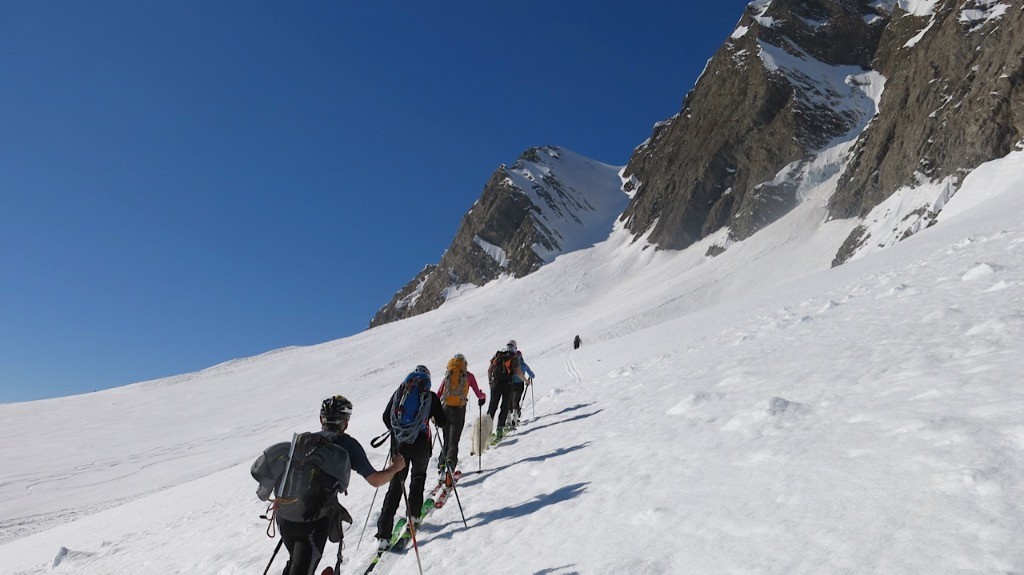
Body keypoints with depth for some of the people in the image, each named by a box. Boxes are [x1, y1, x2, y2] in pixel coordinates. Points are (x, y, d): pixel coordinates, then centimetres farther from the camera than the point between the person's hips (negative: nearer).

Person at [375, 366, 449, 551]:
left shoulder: (399, 393, 6)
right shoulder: (430, 397, -1)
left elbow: (386, 418, 10)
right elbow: (443, 422, 2)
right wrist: (435, 419, 24)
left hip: (399, 445, 2)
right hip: (420, 445, -2)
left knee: (395, 485, 4)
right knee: (418, 477, 27)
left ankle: (383, 534, -4)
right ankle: (413, 514, 27)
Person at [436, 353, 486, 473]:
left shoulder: (447, 376, 9)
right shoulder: (468, 376, 2)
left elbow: (437, 395, 8)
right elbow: (478, 394, 5)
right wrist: (483, 396, 27)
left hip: (445, 409, 2)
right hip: (459, 410, -2)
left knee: (446, 441, 16)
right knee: (453, 441, -1)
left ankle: (442, 463, 5)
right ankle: (451, 460, -24)